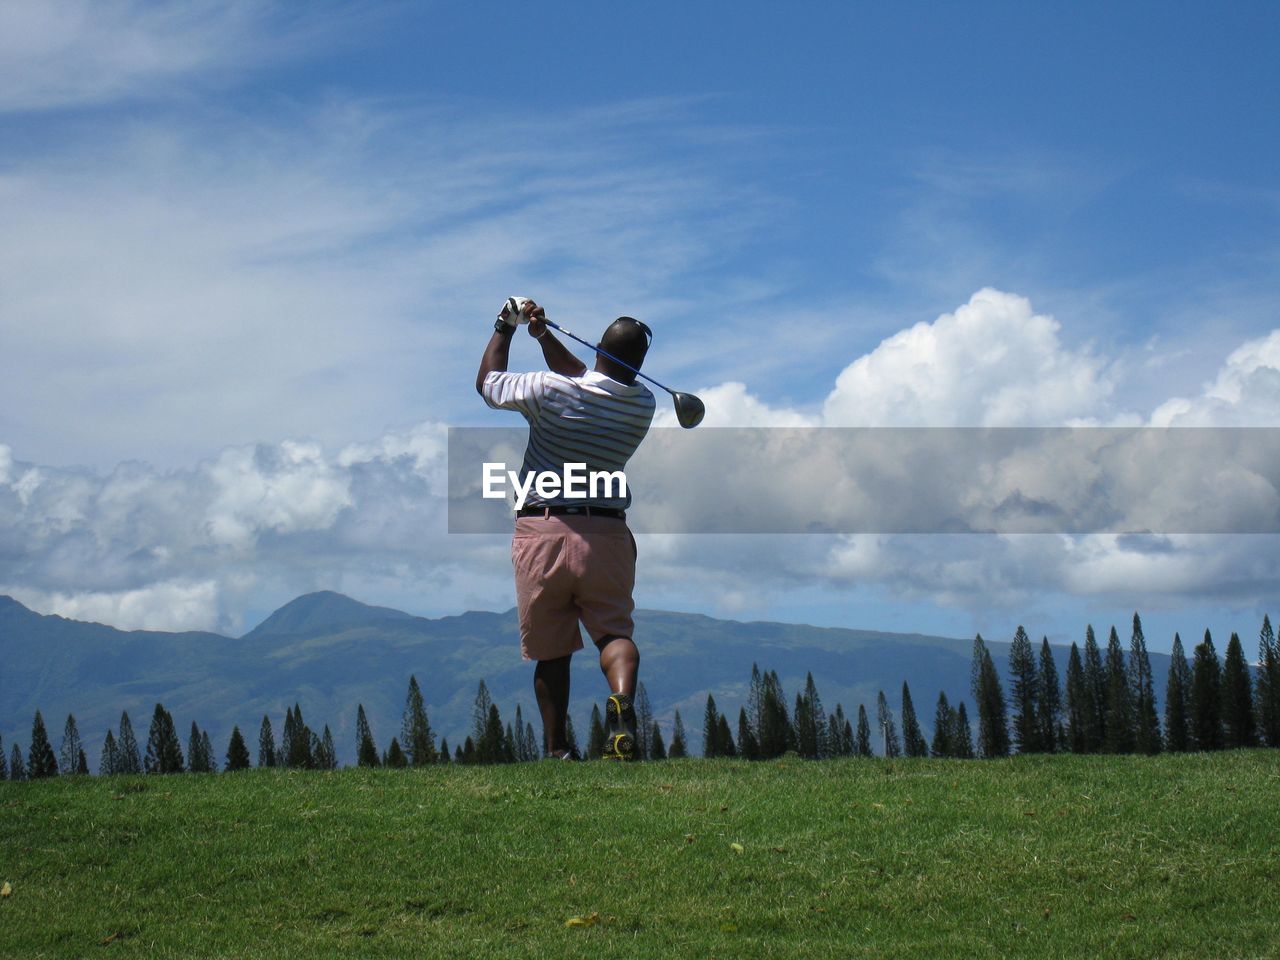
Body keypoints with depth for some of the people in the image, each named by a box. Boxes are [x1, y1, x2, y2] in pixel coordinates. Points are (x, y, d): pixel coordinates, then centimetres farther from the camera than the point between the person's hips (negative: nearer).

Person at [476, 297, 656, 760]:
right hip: (607, 534, 1)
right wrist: (543, 334, 20)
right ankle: (622, 702, -30)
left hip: (542, 533, -1)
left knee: (550, 651, 9)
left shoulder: (550, 390, -10)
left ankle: (557, 751, 9)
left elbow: (487, 382, 10)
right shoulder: (642, 405, 3)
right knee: (615, 631, 1)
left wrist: (505, 328, 22)